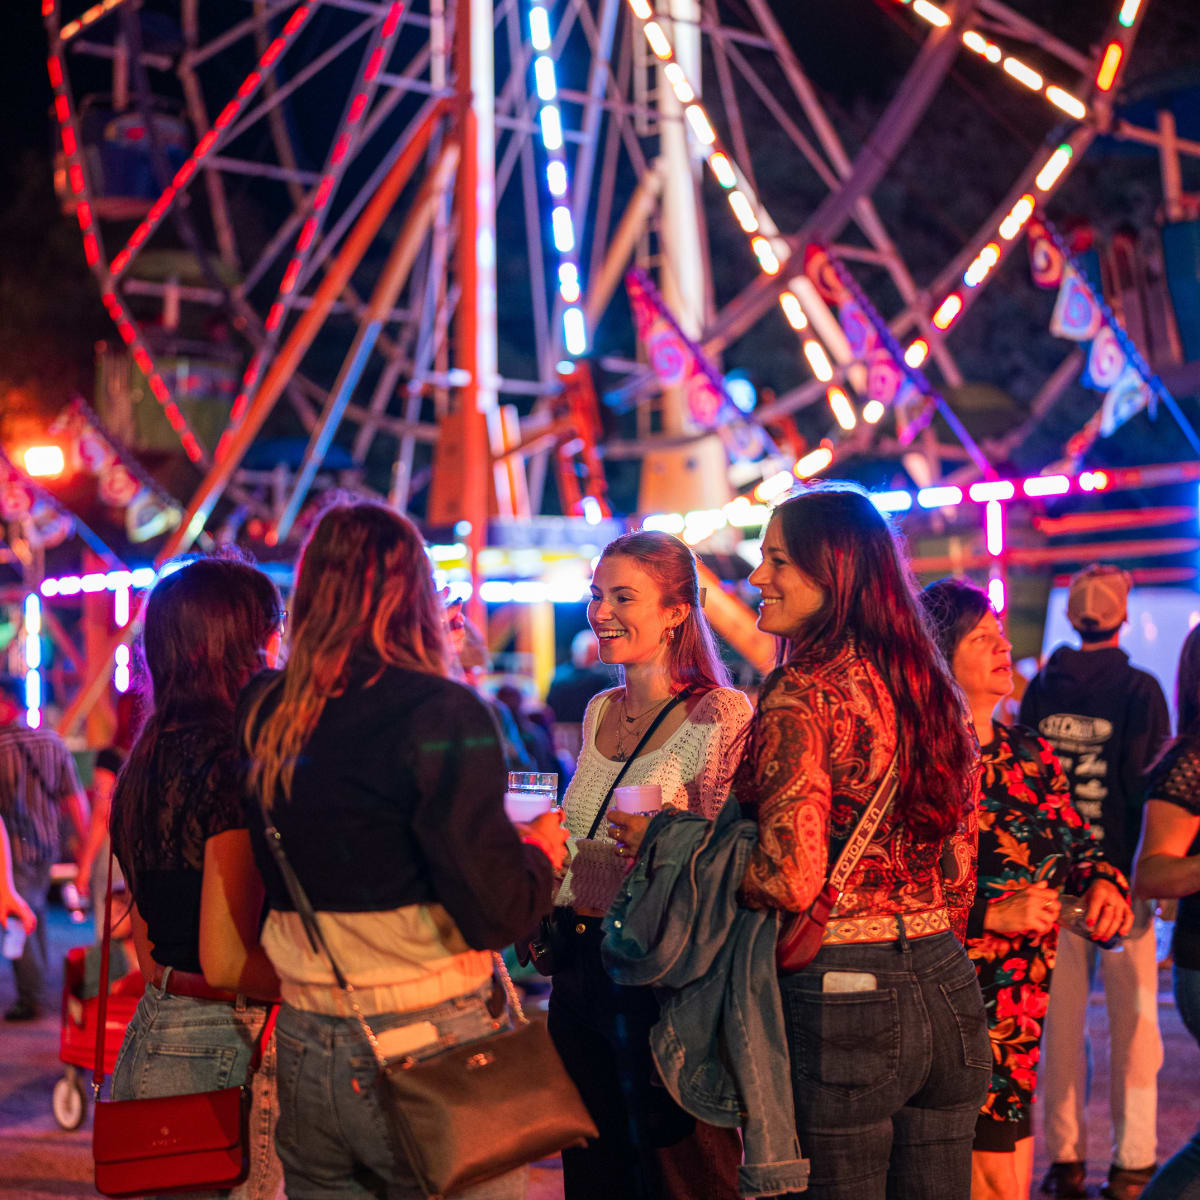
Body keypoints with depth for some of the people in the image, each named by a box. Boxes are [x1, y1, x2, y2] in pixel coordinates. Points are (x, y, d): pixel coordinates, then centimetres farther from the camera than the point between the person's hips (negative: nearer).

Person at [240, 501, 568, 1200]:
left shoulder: (262, 714, 2)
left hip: (302, 1055, 6)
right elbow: (494, 915, -17)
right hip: (426, 1052, -5)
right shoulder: (444, 714, -15)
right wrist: (542, 853, 2)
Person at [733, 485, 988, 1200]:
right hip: (948, 990, 7)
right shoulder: (933, 688, 9)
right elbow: (960, 877, 14)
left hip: (840, 997, -7)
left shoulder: (801, 696, -14)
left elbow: (790, 880, -20)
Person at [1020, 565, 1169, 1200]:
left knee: (1062, 1019, 9)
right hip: (1120, 876, -3)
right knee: (1132, 1020, 5)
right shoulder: (1139, 688, -8)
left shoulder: (1041, 688, 3)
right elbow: (1153, 785, -10)